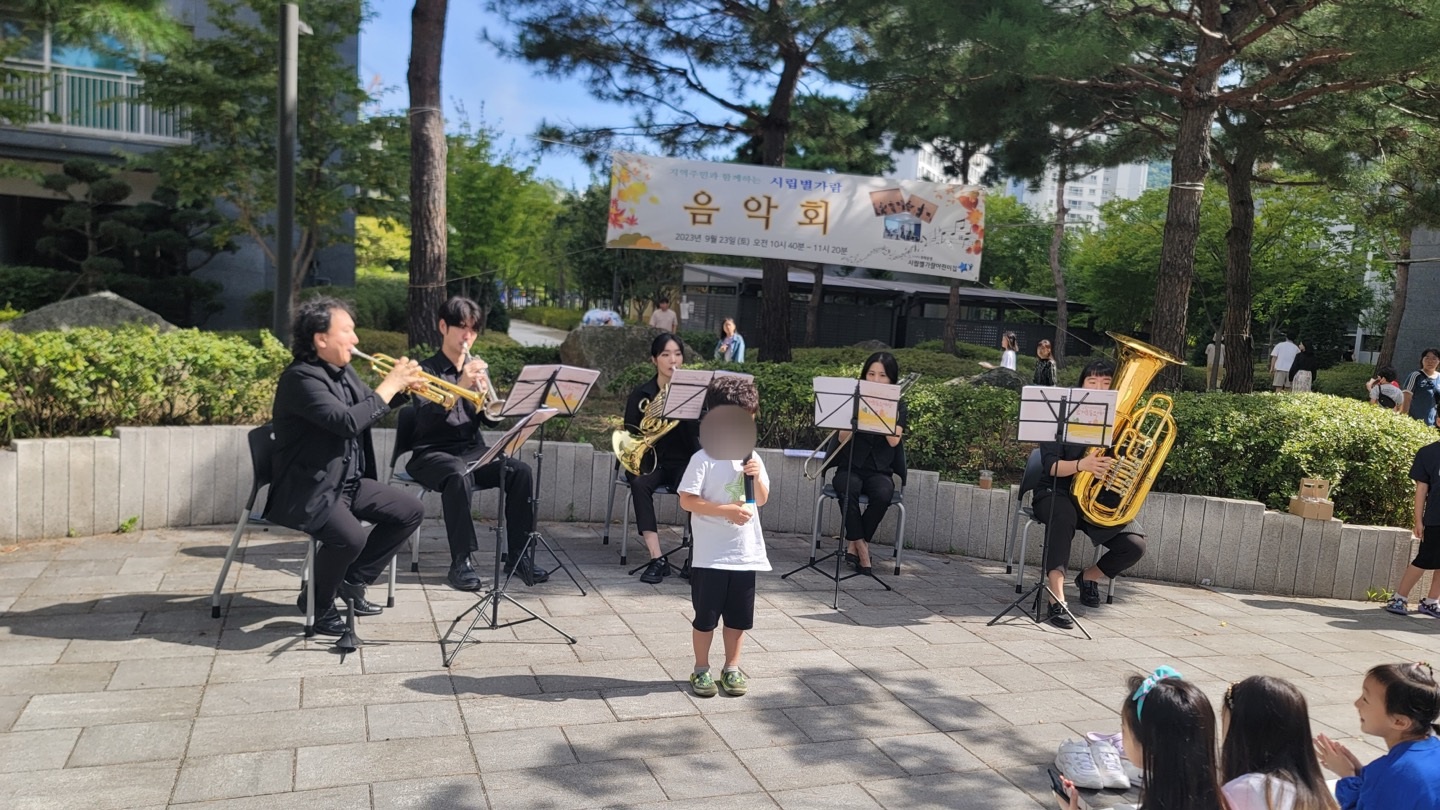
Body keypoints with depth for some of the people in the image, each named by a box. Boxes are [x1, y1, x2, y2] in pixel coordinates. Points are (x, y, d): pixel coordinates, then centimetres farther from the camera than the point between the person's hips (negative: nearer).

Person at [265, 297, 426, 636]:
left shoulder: (342, 371, 8)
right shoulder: (301, 377, -20)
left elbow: (371, 408, 22)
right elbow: (348, 421, -32)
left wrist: (400, 385, 3)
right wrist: (389, 385, -22)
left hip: (348, 482, 10)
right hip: (308, 490, -10)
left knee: (411, 511, 5)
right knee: (350, 537, -33)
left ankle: (352, 581, 16)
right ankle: (318, 603, -2)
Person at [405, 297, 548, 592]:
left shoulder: (478, 368, 13)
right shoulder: (426, 369, -2)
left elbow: (491, 420, 5)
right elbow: (425, 420, -18)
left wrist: (482, 394, -16)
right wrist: (459, 388, -32)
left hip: (473, 451, 5)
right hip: (433, 454, -4)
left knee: (520, 471, -22)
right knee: (459, 476, -37)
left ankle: (519, 555, -16)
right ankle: (461, 562, -29)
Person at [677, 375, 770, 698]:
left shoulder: (751, 457, 5)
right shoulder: (703, 459, -12)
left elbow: (762, 499, 12)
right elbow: (687, 501, -15)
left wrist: (757, 477, -8)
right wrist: (728, 509, -22)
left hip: (746, 553, 5)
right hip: (711, 556, -5)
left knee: (739, 616, 14)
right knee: (705, 616, 8)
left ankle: (732, 668, 29)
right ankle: (701, 669, 23)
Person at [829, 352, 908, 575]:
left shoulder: (898, 406, 9)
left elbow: (893, 440, -9)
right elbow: (843, 437, -5)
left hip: (880, 471, 0)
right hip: (849, 468, 0)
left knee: (884, 495, -34)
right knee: (848, 490, -36)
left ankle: (855, 544, -16)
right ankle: (861, 548, -25)